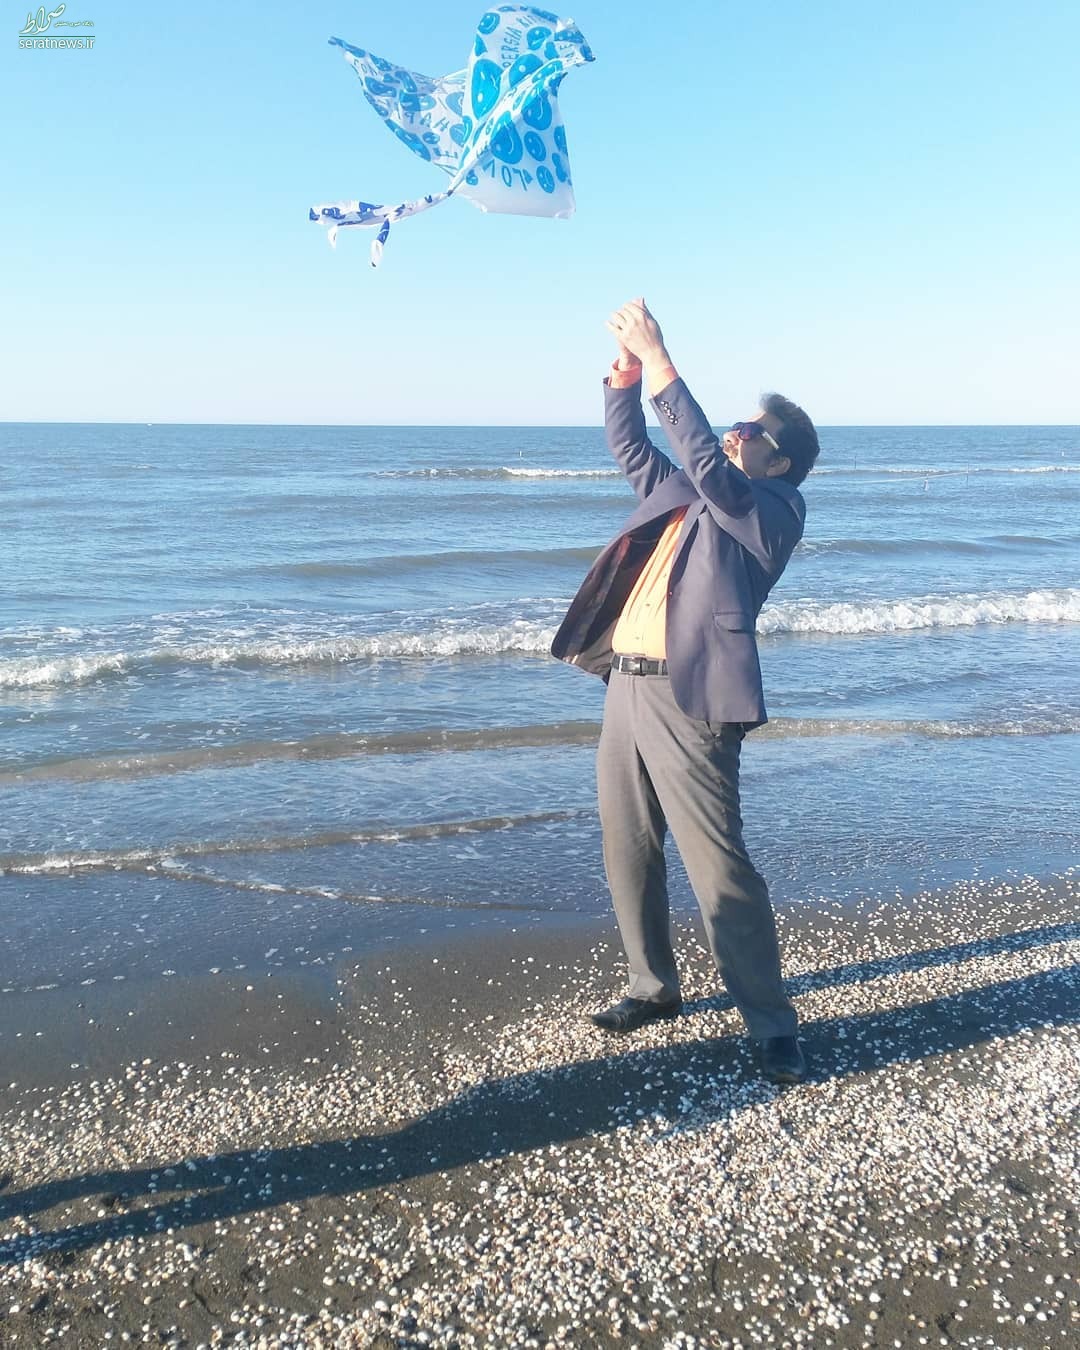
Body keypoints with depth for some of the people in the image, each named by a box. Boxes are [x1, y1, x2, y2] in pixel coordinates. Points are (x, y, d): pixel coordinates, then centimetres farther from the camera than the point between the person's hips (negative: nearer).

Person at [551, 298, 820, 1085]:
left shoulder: (774, 512, -3)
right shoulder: (686, 496, 19)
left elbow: (708, 465, -19)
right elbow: (630, 447, 22)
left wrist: (661, 362, -16)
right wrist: (626, 368, 7)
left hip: (688, 700, -8)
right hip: (627, 687, 8)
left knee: (719, 869, -7)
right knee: (628, 853, 13)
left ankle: (773, 1026, 6)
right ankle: (655, 987, 29)